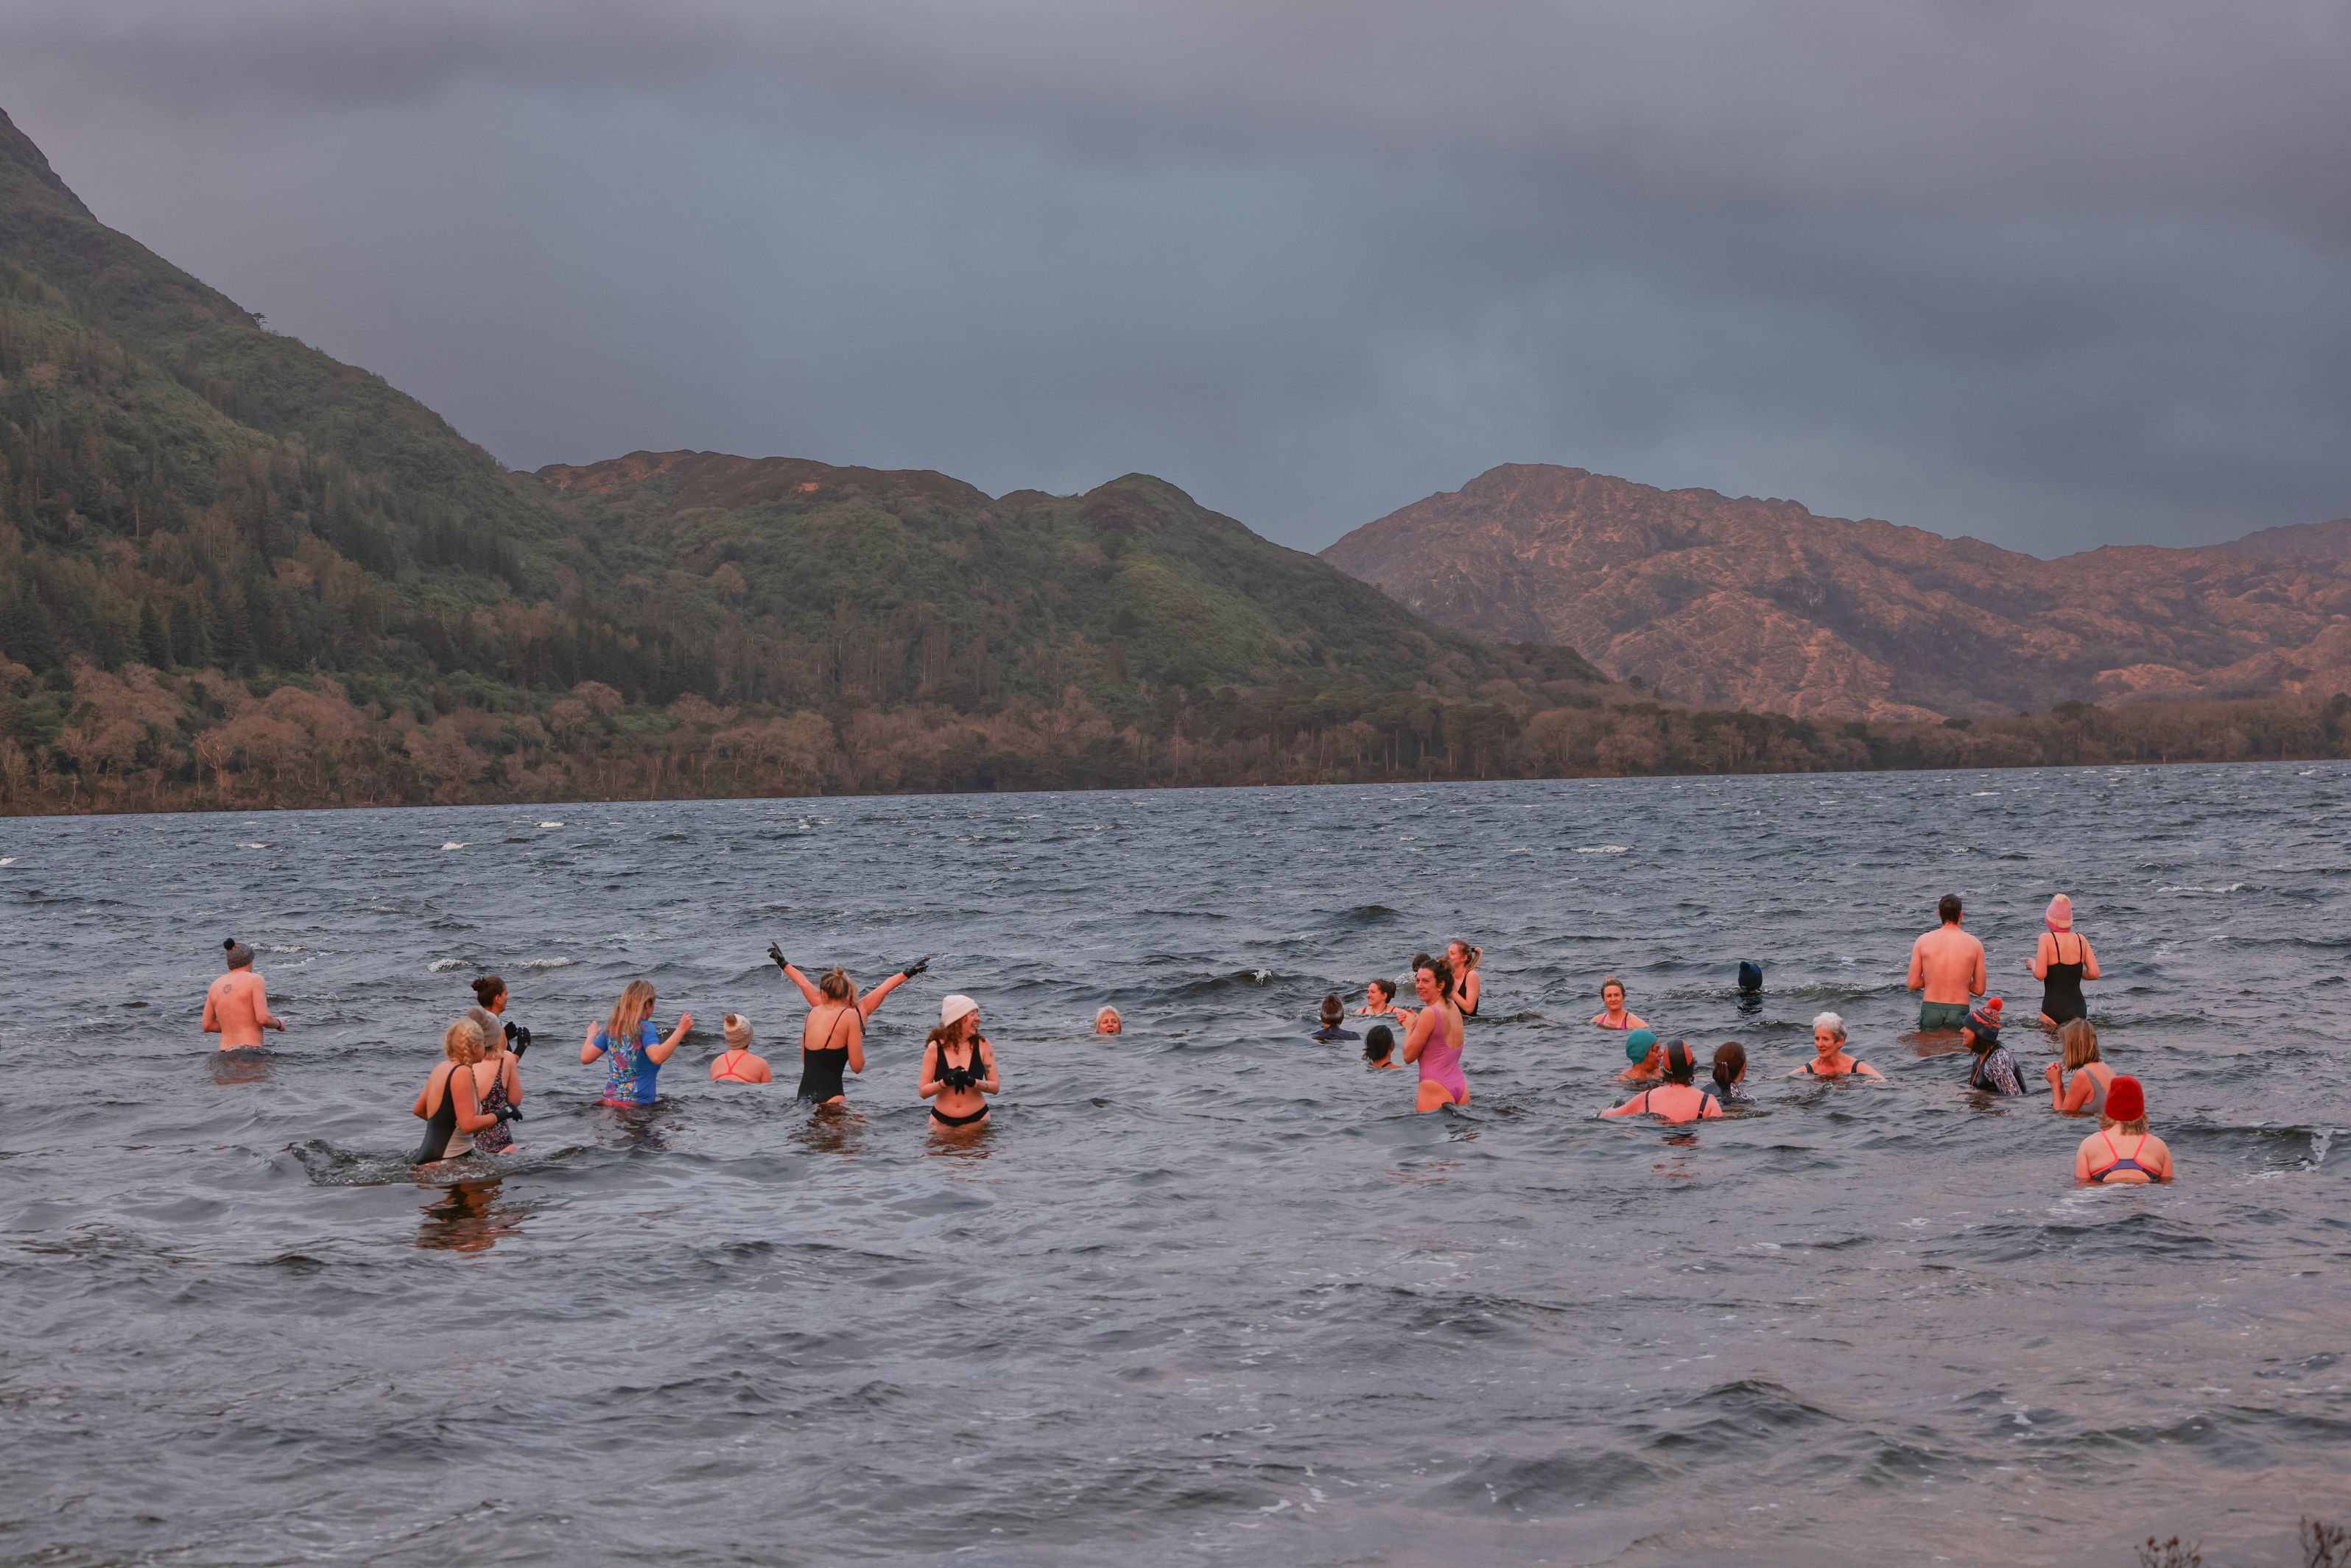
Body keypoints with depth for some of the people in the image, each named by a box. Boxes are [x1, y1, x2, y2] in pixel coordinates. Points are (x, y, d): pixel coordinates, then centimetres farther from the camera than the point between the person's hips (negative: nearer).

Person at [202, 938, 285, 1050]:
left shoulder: (216, 985, 15)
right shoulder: (255, 980, -3)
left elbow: (208, 1025, 18)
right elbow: (264, 1019, -12)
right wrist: (279, 1023, 10)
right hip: (250, 1053, -6)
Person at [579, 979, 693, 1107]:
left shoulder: (612, 1027, 9)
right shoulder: (645, 1028, -9)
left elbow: (586, 1057, 12)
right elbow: (657, 1057, -27)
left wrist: (592, 1034, 30)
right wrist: (681, 1030, -25)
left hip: (610, 1100, 6)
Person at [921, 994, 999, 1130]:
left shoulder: (982, 1045, -5)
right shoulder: (935, 1048, -7)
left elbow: (995, 1087, -4)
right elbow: (924, 1092, -6)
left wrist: (973, 1082, -24)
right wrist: (946, 1082, -24)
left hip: (976, 1119, 0)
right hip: (942, 1122, 0)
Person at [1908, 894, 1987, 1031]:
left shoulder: (1923, 941, 2)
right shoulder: (1974, 944, 2)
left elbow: (1913, 984, 2)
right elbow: (1979, 990, 5)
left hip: (1930, 1010, 1)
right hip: (1959, 1012, -1)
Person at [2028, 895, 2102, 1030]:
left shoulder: (2047, 939, -8)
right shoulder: (2081, 939, 5)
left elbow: (2040, 974, -14)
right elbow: (2094, 974, 2)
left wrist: (2032, 965, 8)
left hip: (2054, 1010, -4)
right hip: (2078, 1009, 4)